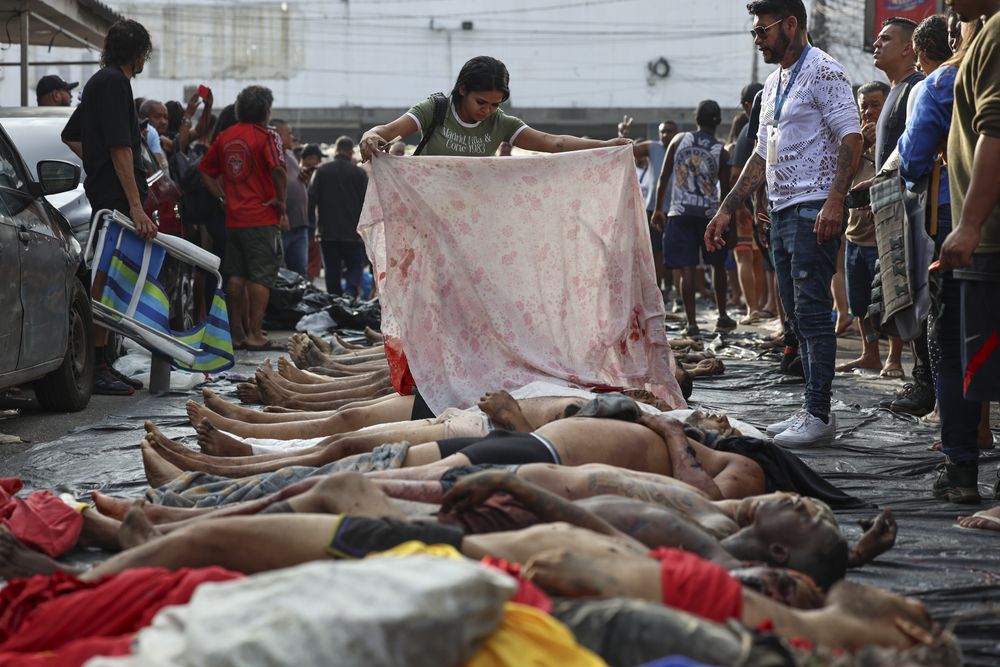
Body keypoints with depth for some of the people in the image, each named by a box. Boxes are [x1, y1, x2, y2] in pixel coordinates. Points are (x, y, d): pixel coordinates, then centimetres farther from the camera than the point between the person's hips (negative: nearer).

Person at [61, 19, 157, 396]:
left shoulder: (99, 82, 20)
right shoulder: (115, 83, -12)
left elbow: (70, 136, 31)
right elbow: (120, 148, -19)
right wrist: (136, 206, -22)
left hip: (102, 191, 10)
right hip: (116, 194, -10)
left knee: (107, 278, 13)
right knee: (108, 279, -10)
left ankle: (101, 363, 17)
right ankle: (97, 368, -10)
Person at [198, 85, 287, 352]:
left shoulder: (225, 137, 10)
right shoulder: (266, 137, -9)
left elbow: (205, 169, 15)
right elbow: (277, 169, -24)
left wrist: (223, 197, 14)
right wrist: (281, 202, -13)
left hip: (233, 218, 6)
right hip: (262, 219, -6)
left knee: (237, 277, 11)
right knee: (261, 277, -3)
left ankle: (237, 333, 15)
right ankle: (255, 335, -5)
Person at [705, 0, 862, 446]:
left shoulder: (824, 74, -8)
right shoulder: (773, 83, 20)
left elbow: (851, 138, -16)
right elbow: (762, 156, 24)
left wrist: (834, 201, -27)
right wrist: (726, 211, 20)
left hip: (814, 211, -9)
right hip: (782, 211, 9)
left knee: (813, 313, -10)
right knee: (798, 315, 9)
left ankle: (819, 414, -8)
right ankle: (813, 410, 14)